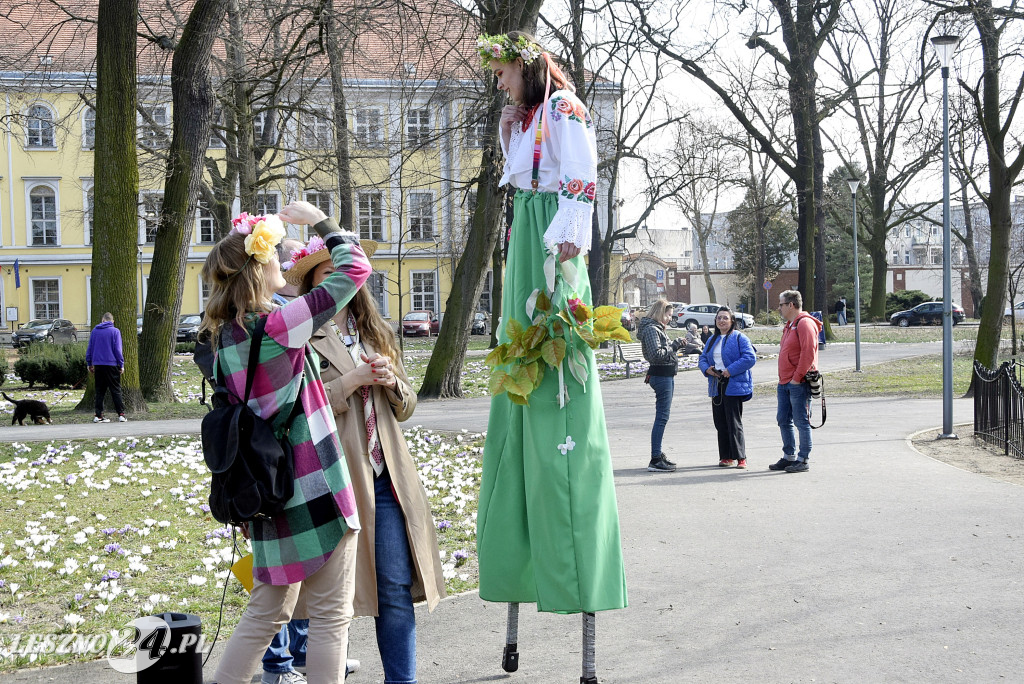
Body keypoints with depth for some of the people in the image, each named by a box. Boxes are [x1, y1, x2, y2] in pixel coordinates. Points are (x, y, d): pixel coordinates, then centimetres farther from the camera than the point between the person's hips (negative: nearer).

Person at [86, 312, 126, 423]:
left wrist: (89, 364, 19)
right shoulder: (115, 331, -4)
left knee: (100, 391, 9)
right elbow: (118, 350, -5)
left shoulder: (94, 331, 8)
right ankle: (121, 415, -3)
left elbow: (89, 348, 12)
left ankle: (98, 415, 6)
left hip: (98, 365, 3)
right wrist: (121, 365, 0)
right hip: (112, 364, -3)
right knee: (116, 390, 1)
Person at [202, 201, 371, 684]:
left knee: (267, 611, 19)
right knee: (330, 616, 2)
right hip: (316, 494, -8)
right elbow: (355, 269, -10)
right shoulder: (279, 326, -16)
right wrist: (321, 221, 0)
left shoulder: (227, 336, 5)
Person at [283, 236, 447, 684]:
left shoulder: (377, 333, 18)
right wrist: (352, 380, -15)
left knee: (397, 588, 2)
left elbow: (405, 407, 20)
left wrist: (392, 383, -1)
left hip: (385, 476, 5)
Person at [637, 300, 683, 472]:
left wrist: (675, 344, 6)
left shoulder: (658, 328, 18)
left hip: (666, 375, 11)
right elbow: (656, 354, -23)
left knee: (662, 416, 15)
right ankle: (655, 461, -9)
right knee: (662, 417, -10)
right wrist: (673, 346, -12)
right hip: (661, 375, -11)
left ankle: (658, 455, 23)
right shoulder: (651, 329, -14)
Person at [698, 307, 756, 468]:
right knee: (720, 423, 8)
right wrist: (706, 368, -2)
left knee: (734, 423, -7)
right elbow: (702, 358, 21)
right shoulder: (713, 340, 18)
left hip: (733, 386, -7)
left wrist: (730, 370, -19)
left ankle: (740, 458, -2)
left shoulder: (739, 338, -5)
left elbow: (750, 358, -14)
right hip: (716, 386, 7)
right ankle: (726, 457, 16)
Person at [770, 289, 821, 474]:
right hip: (785, 383, 10)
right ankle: (789, 457, 21)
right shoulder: (789, 325, 20)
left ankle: (803, 460, 2)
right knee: (784, 421, 12)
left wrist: (797, 377, -19)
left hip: (798, 383, -10)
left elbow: (808, 353, -20)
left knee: (801, 422, -3)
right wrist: (781, 382, 18)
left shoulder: (805, 324, -12)